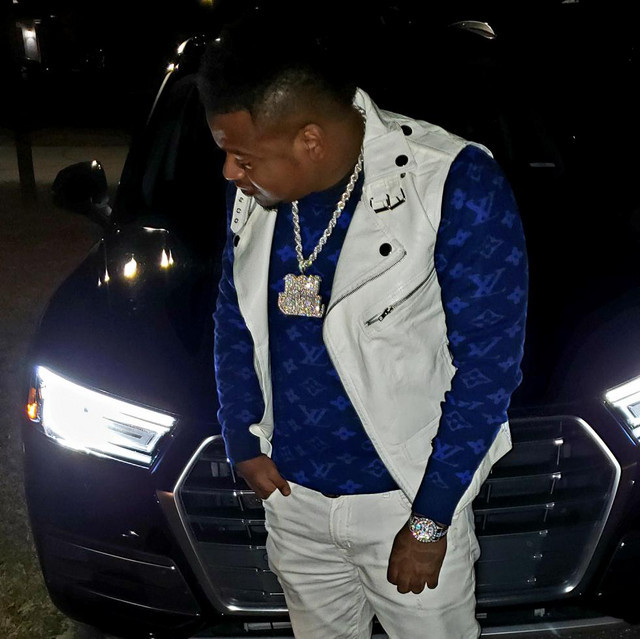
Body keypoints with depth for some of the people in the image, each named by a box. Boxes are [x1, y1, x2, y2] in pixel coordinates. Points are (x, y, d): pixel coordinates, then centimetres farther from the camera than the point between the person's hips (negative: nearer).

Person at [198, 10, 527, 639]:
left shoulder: (455, 186, -22)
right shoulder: (254, 188, -5)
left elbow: (489, 364, -17)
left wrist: (431, 518, -14)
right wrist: (242, 441, 3)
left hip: (408, 497, -4)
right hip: (289, 493, 5)